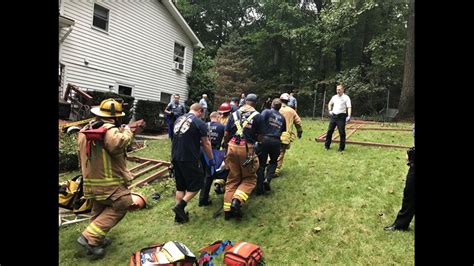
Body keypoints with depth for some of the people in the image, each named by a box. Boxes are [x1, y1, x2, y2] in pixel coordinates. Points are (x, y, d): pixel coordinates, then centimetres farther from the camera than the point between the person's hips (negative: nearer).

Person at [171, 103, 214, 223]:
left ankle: (179, 215, 19)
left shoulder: (179, 119, 11)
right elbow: (206, 144, -5)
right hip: (189, 159, -7)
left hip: (175, 158, 7)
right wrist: (211, 159, 7)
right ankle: (180, 206, -2)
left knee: (180, 186, 16)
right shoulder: (199, 123, -9)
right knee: (196, 184, 9)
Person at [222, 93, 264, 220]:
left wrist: (226, 146, 25)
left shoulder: (234, 114, 12)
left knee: (232, 179, 14)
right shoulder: (257, 116, 1)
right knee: (249, 178, 12)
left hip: (232, 147, 4)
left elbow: (226, 134, 12)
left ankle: (228, 209, 16)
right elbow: (259, 136, 5)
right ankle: (237, 200, -10)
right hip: (247, 148, -4)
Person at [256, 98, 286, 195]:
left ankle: (260, 188, 8)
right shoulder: (282, 118, 16)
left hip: (265, 139, -2)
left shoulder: (267, 112, 3)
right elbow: (284, 130, 18)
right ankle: (267, 179, 0)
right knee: (273, 162, 22)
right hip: (276, 141, 2)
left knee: (261, 163, 6)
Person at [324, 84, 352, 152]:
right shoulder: (334, 97, 12)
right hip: (333, 116, 5)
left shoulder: (346, 97, -4)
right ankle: (326, 145, 17)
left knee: (342, 132, -1)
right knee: (329, 131, 6)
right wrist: (330, 110, 12)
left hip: (341, 116, -5)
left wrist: (349, 116, -27)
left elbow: (349, 107, -13)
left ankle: (341, 148, 8)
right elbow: (329, 104, 29)